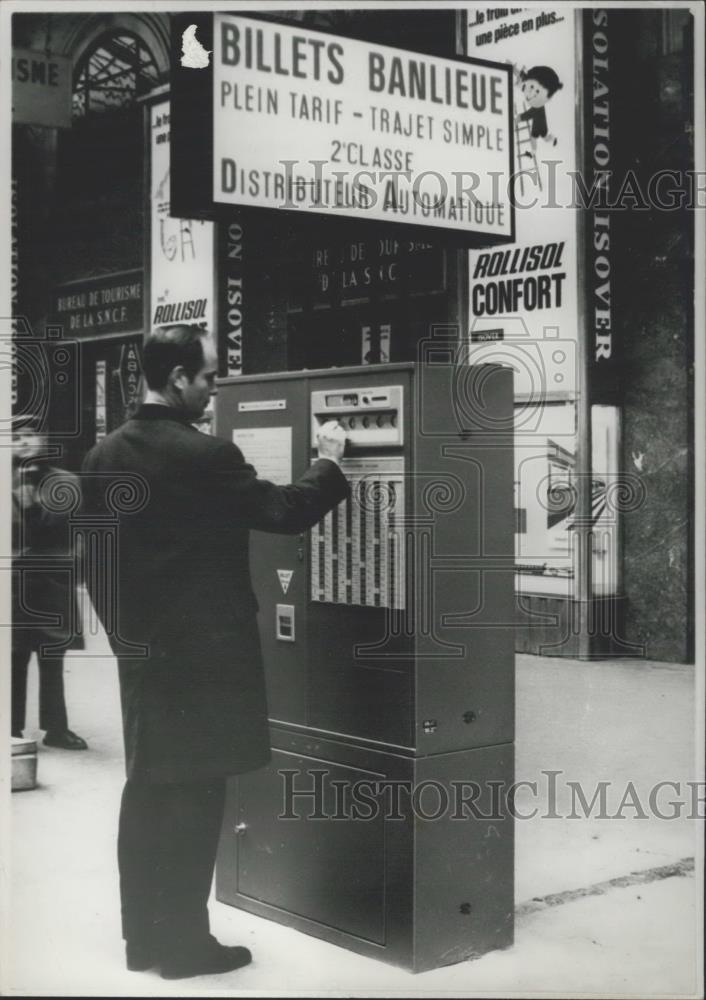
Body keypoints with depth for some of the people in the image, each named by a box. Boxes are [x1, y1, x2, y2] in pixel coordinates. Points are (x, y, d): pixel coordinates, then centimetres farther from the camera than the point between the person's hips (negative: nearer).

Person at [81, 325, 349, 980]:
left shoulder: (103, 457, 4)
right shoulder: (205, 455, -18)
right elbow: (286, 512, -11)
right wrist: (329, 460, 4)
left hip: (139, 652, 7)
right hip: (202, 652, -7)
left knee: (147, 790, 15)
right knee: (195, 796, 2)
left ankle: (143, 936, 24)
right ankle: (184, 943, 10)